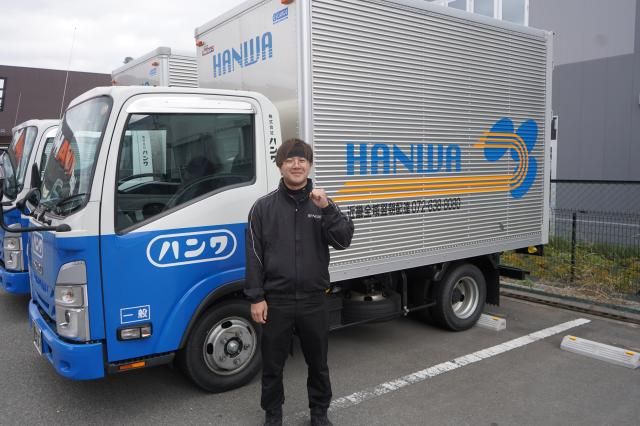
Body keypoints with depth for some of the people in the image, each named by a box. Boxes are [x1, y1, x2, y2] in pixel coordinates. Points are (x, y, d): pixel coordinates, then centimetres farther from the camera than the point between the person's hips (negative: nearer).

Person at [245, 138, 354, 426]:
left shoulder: (322, 203, 3)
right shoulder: (264, 207, -1)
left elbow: (343, 241, -7)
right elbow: (254, 255, -3)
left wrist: (326, 208, -19)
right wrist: (256, 297, -7)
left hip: (314, 299, 1)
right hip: (276, 300, -1)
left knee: (318, 362, 15)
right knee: (272, 363, 11)